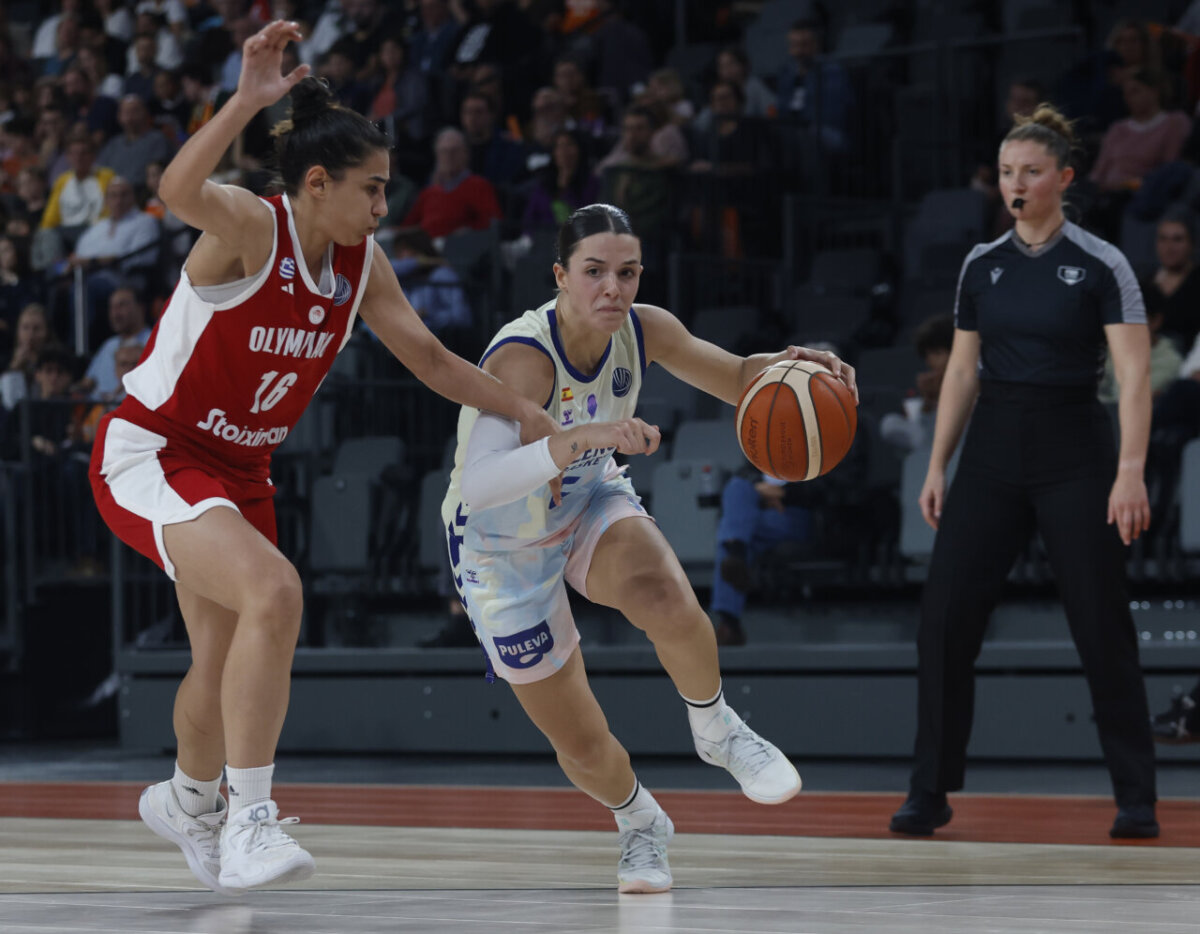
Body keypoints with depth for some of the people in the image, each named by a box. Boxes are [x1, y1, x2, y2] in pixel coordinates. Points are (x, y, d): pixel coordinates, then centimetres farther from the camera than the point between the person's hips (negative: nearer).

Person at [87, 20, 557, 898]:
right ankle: (248, 821, -28)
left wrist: (532, 415, 6)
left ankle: (188, 801, 47)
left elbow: (430, 359, 10)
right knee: (274, 593, -31)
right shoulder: (249, 225, -22)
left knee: (225, 665, 17)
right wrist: (247, 101, -55)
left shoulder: (359, 264, 0)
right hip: (149, 455, -8)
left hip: (240, 472, 8)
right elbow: (178, 191, -46)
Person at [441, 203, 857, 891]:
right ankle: (640, 823, 37)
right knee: (584, 749, 2)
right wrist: (580, 437, -59)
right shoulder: (523, 358, -35)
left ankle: (716, 729, -2)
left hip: (589, 506, 3)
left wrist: (789, 366, -25)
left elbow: (738, 379, -2)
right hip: (503, 546, -3)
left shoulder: (643, 330, -17)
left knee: (668, 601, -32)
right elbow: (477, 487, -48)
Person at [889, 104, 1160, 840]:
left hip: (1073, 453, -4)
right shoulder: (981, 266, 8)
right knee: (944, 619, -3)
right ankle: (931, 792, 6)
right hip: (993, 450, 4)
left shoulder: (1101, 265, -6)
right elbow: (963, 371, 14)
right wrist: (937, 465, 8)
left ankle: (1137, 799, 8)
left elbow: (1134, 375, -11)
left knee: (1103, 625, -2)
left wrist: (1131, 471, -20)